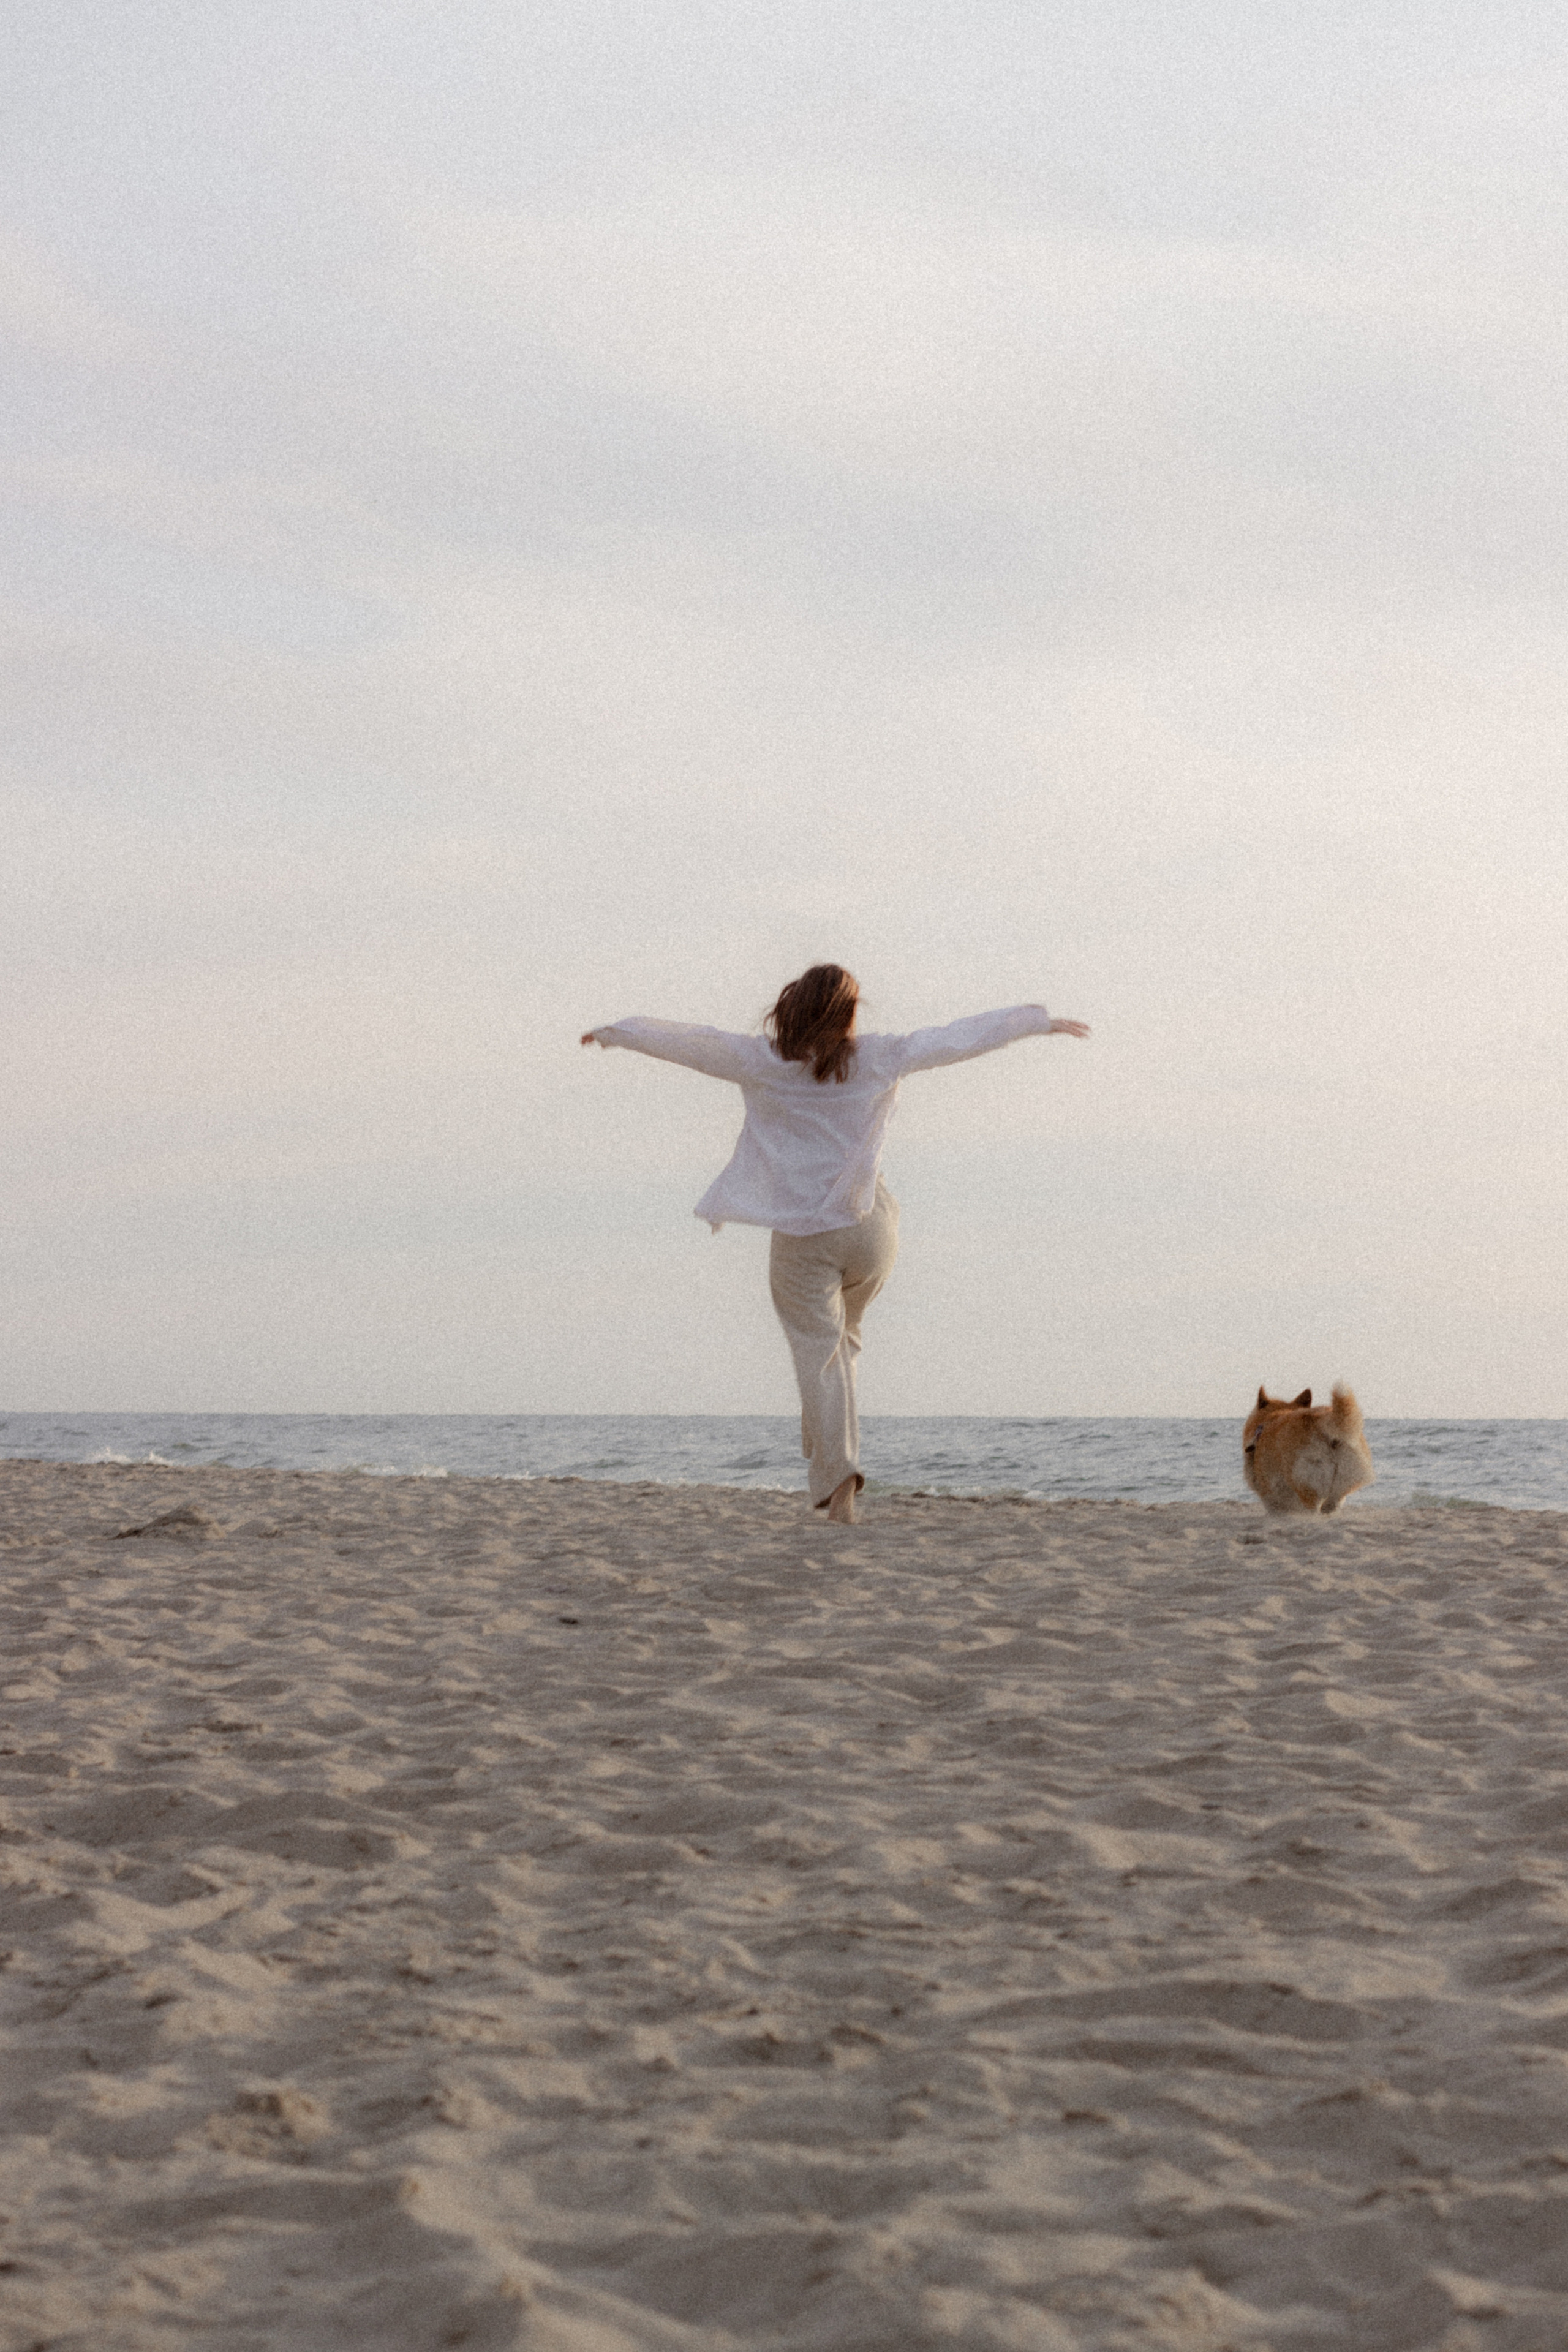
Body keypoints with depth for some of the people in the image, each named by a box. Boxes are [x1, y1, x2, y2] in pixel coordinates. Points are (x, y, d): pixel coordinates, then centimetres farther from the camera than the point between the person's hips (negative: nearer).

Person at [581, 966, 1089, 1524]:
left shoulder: (761, 1063, -6)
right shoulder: (879, 1060, -5)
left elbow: (685, 1042, 6)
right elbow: (959, 1039, 1)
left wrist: (616, 1032, 21)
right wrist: (1036, 1021, 11)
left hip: (801, 1237, -1)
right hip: (869, 1228, 1)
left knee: (819, 1356, 1)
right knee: (844, 1336, 26)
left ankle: (836, 1471, -15)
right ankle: (825, 1450, 23)